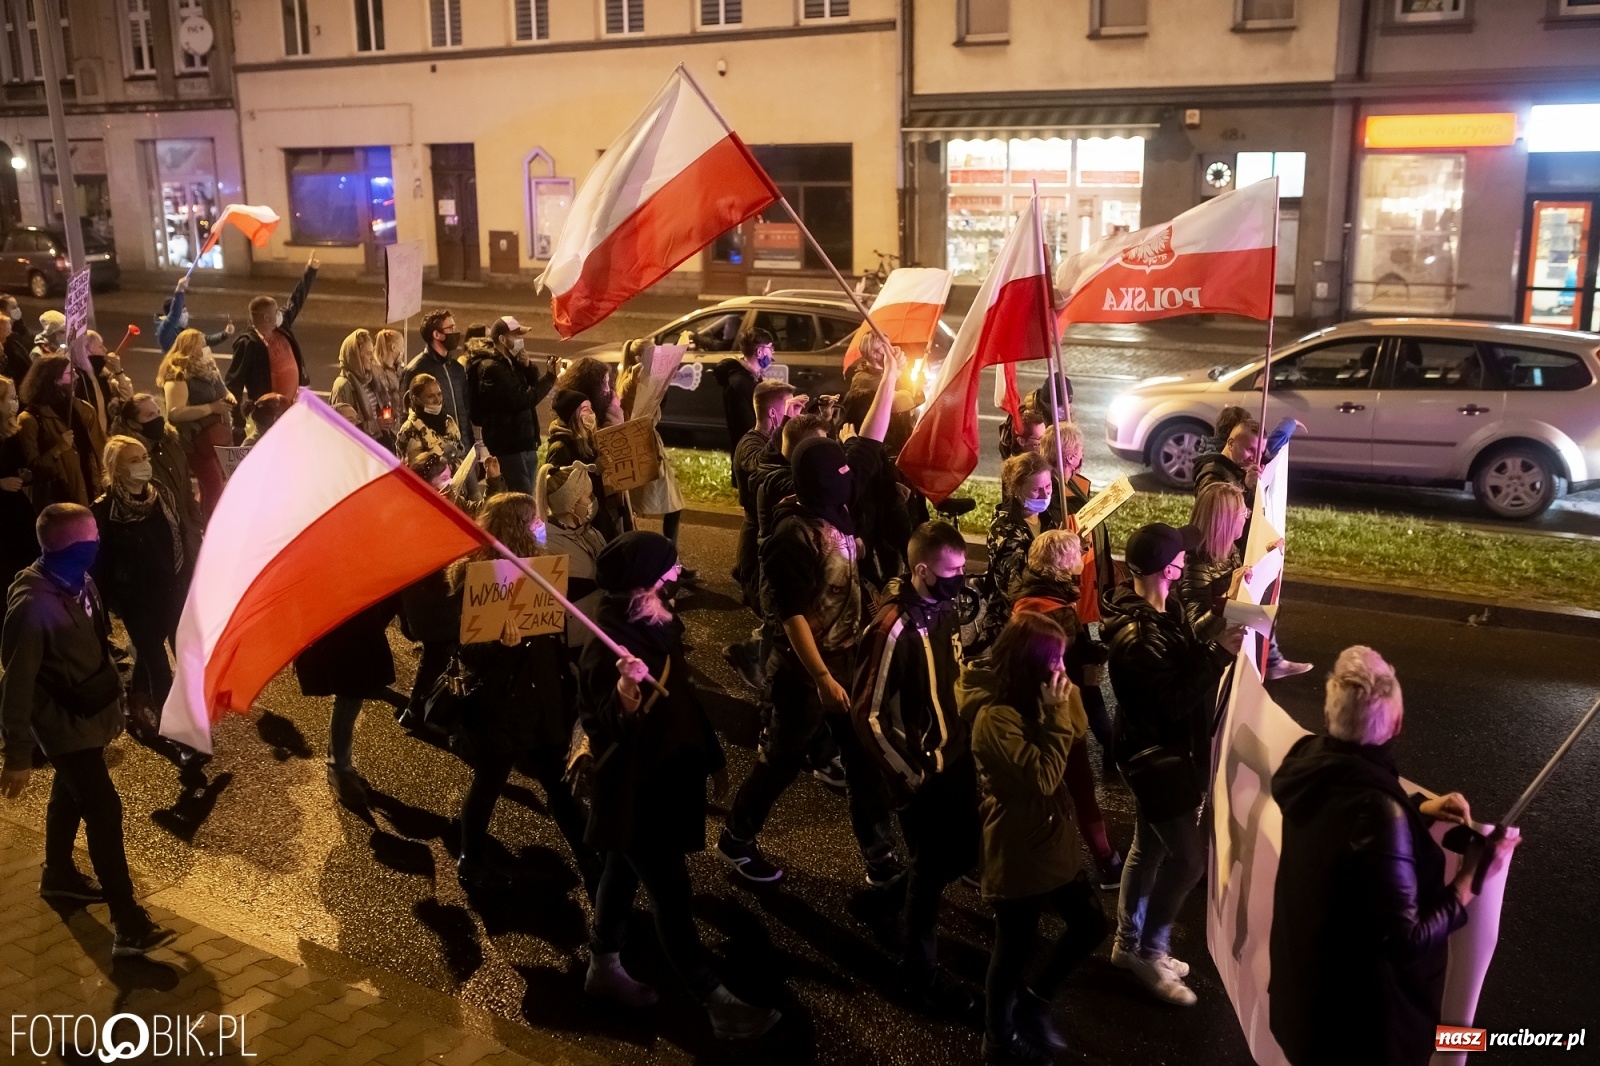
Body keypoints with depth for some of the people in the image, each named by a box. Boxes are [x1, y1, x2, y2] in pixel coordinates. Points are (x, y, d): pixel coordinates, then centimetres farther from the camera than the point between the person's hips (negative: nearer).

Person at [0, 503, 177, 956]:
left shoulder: (79, 581, -5)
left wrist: (113, 703, 17)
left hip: (91, 713, 8)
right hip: (66, 724, -8)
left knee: (71, 795, 26)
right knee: (105, 811, -8)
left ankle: (58, 875, 49)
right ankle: (129, 925, -3)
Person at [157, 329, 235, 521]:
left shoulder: (207, 368, 11)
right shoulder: (177, 376, -15)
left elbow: (222, 390, 27)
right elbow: (175, 413, -26)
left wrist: (229, 397, 2)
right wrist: (211, 407, -26)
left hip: (220, 435, 8)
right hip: (199, 440, -8)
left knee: (225, 486, 13)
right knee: (213, 488, -8)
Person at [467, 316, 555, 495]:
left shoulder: (510, 363, 15)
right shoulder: (491, 367, -15)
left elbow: (531, 390, 14)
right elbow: (522, 400, -23)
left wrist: (528, 367, -1)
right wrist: (549, 377, -18)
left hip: (524, 443, 10)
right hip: (510, 446, -10)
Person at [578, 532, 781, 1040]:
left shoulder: (659, 627, -2)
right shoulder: (609, 650, -28)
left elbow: (683, 698, 11)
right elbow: (608, 731, -30)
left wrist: (713, 756, 19)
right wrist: (624, 702, -52)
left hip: (663, 780, 9)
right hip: (635, 792, -9)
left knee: (624, 871, 24)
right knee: (672, 896, 2)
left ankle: (604, 967, 43)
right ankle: (719, 1004, 13)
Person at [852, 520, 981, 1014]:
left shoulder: (944, 607, -3)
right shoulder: (895, 627, -26)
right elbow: (867, 714, -22)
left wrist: (970, 739, 11)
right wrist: (910, 778, -15)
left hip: (958, 759, 7)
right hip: (923, 772, -7)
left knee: (964, 853, 19)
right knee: (932, 869, 8)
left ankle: (900, 892, 45)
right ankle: (919, 968, 29)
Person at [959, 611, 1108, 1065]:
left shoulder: (1027, 699, 2)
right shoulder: (996, 716, -25)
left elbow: (1078, 738, 6)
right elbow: (1043, 776, -25)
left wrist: (1065, 700, -9)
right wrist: (1055, 713, -23)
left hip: (1049, 841, 9)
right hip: (1017, 853, -9)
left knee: (1090, 923, 16)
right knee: (1015, 950, 8)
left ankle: (1033, 1001, 34)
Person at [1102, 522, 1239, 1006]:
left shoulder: (1154, 612, -1)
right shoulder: (1136, 636, -30)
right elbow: (1174, 702, -29)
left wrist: (1207, 630, -1)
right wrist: (1215, 650, -28)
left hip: (1159, 751, 10)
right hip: (1155, 755, -10)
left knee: (1149, 848, 20)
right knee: (1189, 857, -2)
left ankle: (1129, 944, 35)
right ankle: (1150, 951, 16)